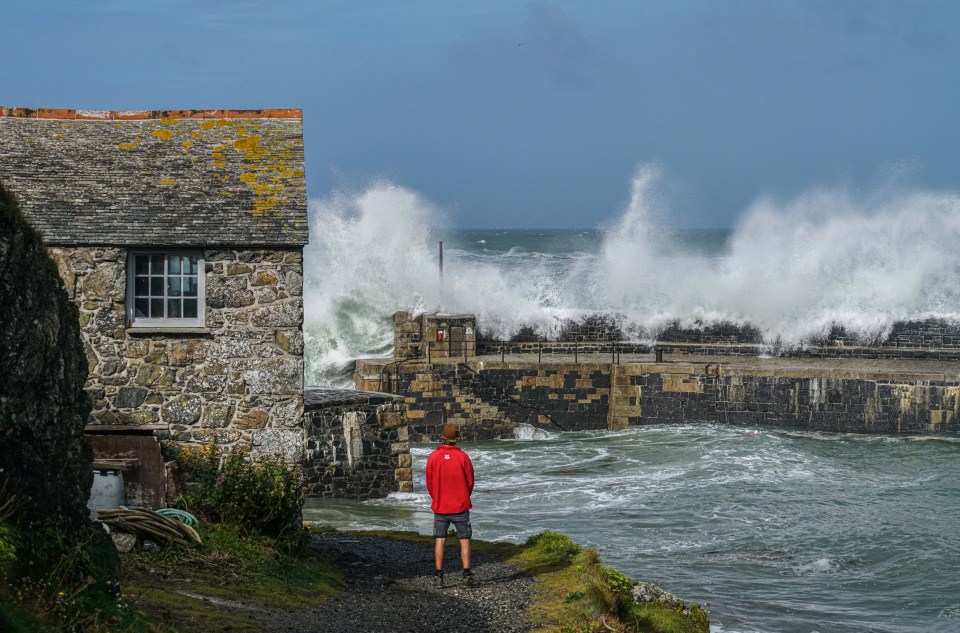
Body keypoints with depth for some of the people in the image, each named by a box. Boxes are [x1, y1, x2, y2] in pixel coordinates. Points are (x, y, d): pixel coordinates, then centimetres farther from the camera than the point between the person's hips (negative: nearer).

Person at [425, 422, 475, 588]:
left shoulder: (433, 457, -6)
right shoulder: (462, 457, -9)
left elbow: (429, 483, 0)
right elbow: (470, 481, -1)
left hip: (440, 506, 1)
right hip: (461, 506, -1)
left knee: (440, 540, 7)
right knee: (464, 540, 5)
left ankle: (438, 576, 3)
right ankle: (467, 576, 0)